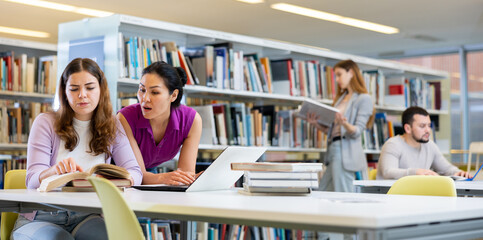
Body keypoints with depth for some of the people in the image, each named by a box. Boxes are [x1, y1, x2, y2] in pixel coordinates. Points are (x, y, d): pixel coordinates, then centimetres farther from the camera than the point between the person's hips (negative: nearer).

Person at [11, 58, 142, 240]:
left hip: (88, 216, 2)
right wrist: (56, 171, -29)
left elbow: (135, 172, 1)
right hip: (43, 216, -1)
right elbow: (32, 180, -6)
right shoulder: (46, 123, 3)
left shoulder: (112, 127, 11)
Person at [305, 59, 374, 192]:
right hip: (333, 149, 9)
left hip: (346, 152, -9)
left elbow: (357, 132, -12)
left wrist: (344, 123, -31)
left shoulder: (364, 99, -3)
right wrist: (316, 123, 1)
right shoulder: (341, 98, 21)